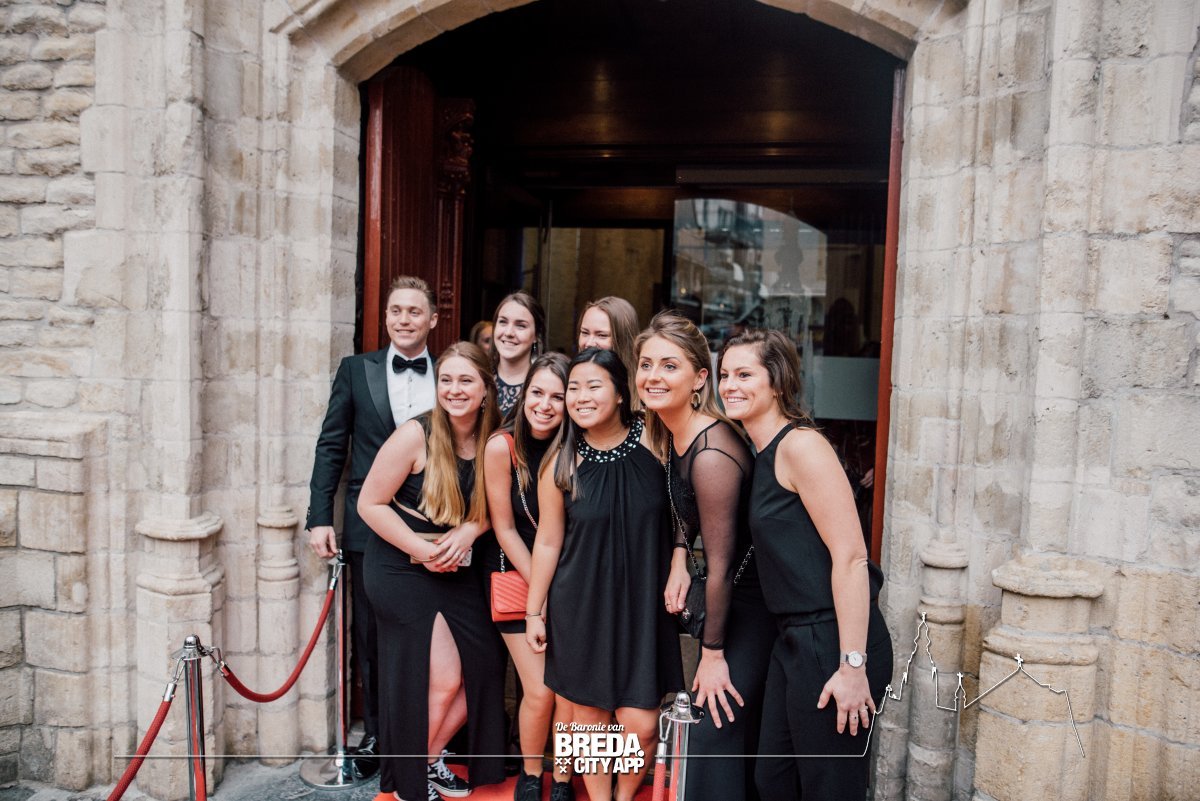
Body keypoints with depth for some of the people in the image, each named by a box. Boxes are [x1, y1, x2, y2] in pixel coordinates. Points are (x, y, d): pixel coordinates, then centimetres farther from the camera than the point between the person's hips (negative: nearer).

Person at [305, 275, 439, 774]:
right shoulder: (356, 370, 4)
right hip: (369, 526, 1)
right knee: (370, 637, 12)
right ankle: (375, 732, 31)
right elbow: (331, 447, 3)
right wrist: (319, 517, -3)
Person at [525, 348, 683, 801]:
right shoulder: (561, 463, -5)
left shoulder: (654, 439, -8)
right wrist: (534, 611, 5)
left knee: (640, 725, 0)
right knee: (590, 717, 11)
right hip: (582, 605, 1)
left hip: (643, 602, 0)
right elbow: (548, 541, 2)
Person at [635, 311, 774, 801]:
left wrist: (712, 654, -14)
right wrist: (679, 557, -2)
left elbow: (720, 564, -23)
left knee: (715, 734, -2)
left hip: (751, 604, -9)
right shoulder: (672, 433, -1)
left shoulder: (711, 455, -28)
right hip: (732, 594, 9)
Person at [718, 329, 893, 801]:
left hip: (834, 642, -9)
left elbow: (850, 556, -20)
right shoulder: (763, 454, 12)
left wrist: (852, 665, -21)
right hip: (795, 639, 9)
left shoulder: (800, 445, -15)